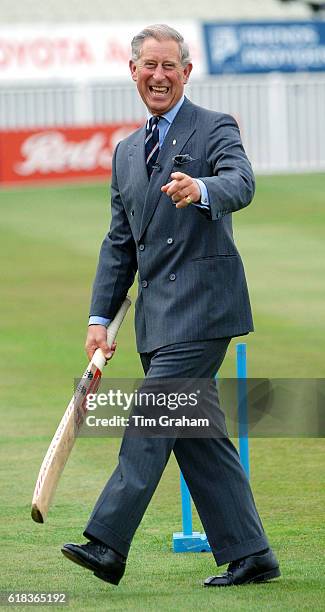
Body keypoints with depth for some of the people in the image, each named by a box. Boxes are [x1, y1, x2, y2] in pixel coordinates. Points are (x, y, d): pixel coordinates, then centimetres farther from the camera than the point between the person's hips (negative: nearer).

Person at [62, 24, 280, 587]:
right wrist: (100, 317, 10)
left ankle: (107, 545, -16)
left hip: (201, 306, -8)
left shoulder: (215, 130, -2)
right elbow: (119, 243, 19)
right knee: (196, 434, 7)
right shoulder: (127, 152, 19)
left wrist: (200, 190, -46)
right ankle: (248, 556, 12)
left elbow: (240, 183, -23)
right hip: (157, 314, 8)